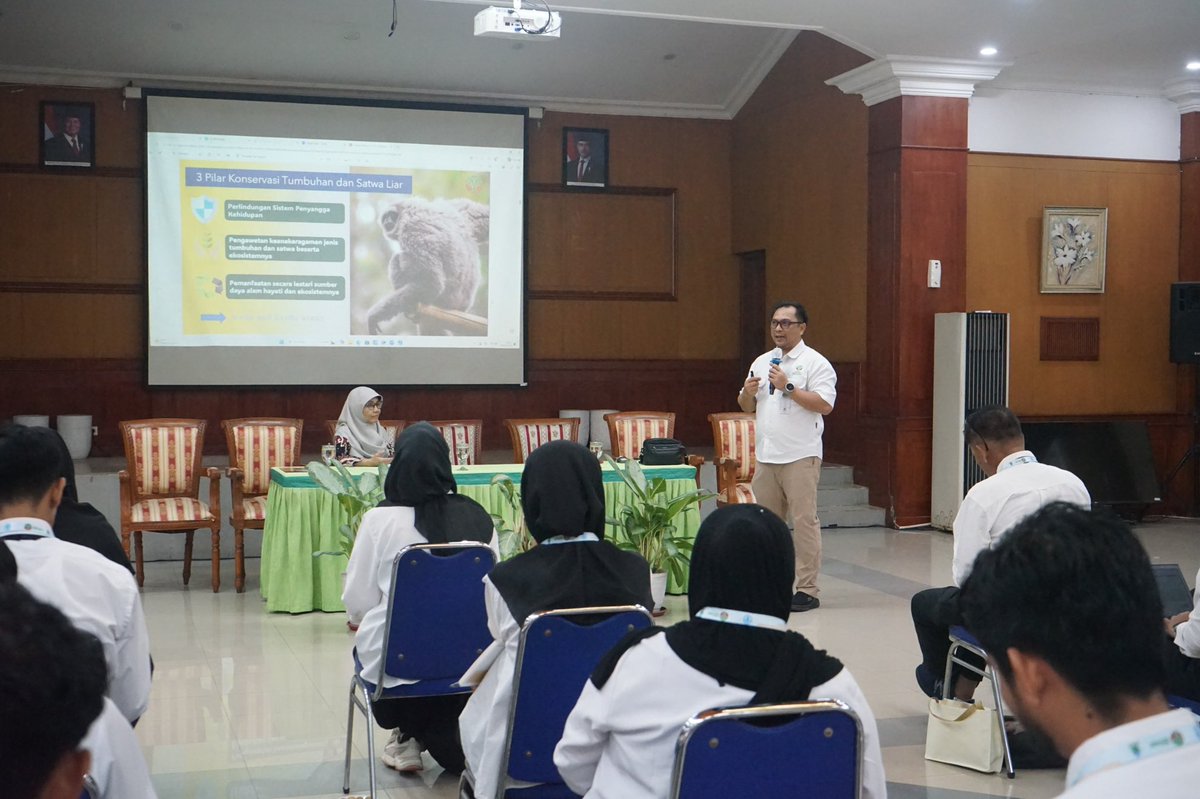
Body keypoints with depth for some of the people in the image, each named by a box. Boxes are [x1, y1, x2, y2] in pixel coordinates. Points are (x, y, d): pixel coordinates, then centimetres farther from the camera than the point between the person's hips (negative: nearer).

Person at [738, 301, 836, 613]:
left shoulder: (815, 363, -4)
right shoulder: (762, 362, 16)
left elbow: (825, 404, -15)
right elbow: (748, 407, 21)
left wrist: (788, 387, -18)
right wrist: (747, 392, -1)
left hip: (800, 456, -7)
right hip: (766, 455, 7)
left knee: (804, 521, -5)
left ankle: (807, 590, -2)